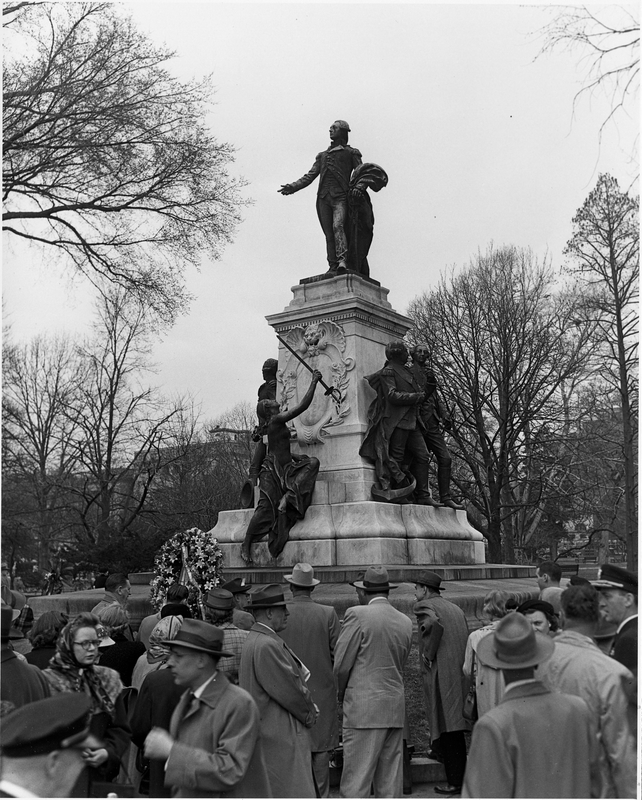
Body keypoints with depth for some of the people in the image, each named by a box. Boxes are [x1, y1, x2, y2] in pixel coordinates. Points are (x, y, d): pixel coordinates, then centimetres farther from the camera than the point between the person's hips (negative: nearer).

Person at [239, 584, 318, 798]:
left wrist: (307, 707, 8)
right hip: (279, 737, -11)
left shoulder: (254, 640, 12)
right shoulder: (267, 645, -21)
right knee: (290, 791, -7)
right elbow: (288, 690, -18)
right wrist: (309, 713, -1)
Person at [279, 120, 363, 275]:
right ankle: (332, 267, -8)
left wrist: (359, 187, -18)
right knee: (329, 234, -4)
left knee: (338, 226, -27)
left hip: (340, 197, -5)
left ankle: (342, 261, -40)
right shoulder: (322, 155, 28)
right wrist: (293, 187, 9)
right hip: (323, 198, 5)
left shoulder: (351, 152, 15)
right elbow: (310, 176, 23)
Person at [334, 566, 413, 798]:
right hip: (396, 709, 6)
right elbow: (400, 664, 13)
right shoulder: (405, 622, 8)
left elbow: (341, 664, -7)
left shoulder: (357, 614, -9)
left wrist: (342, 693, 11)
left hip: (364, 708, -6)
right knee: (390, 780, 13)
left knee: (356, 779, -2)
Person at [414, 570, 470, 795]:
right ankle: (460, 775, 23)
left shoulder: (424, 606, -7)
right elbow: (465, 638, 12)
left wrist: (428, 654, -17)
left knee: (446, 729, -1)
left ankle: (455, 782, 3)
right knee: (455, 729, 16)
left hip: (439, 676, -8)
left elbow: (435, 624, -28)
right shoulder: (455, 608, 17)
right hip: (459, 676, 8)